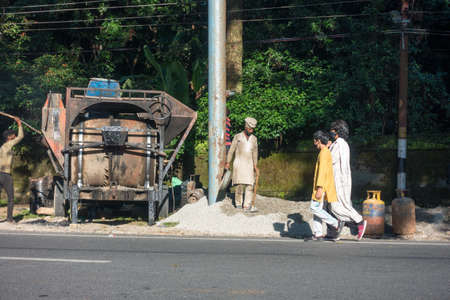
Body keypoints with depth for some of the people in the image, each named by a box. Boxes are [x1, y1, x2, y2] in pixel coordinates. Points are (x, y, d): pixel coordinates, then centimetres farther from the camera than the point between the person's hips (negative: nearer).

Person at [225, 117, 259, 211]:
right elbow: (231, 150, 4)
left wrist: (255, 166, 14)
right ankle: (238, 203, 1)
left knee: (249, 185, -7)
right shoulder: (238, 137, 1)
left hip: (249, 164, 3)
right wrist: (228, 162, 2)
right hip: (239, 164, -3)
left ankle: (247, 205, -5)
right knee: (240, 184, -11)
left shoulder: (254, 139, 11)